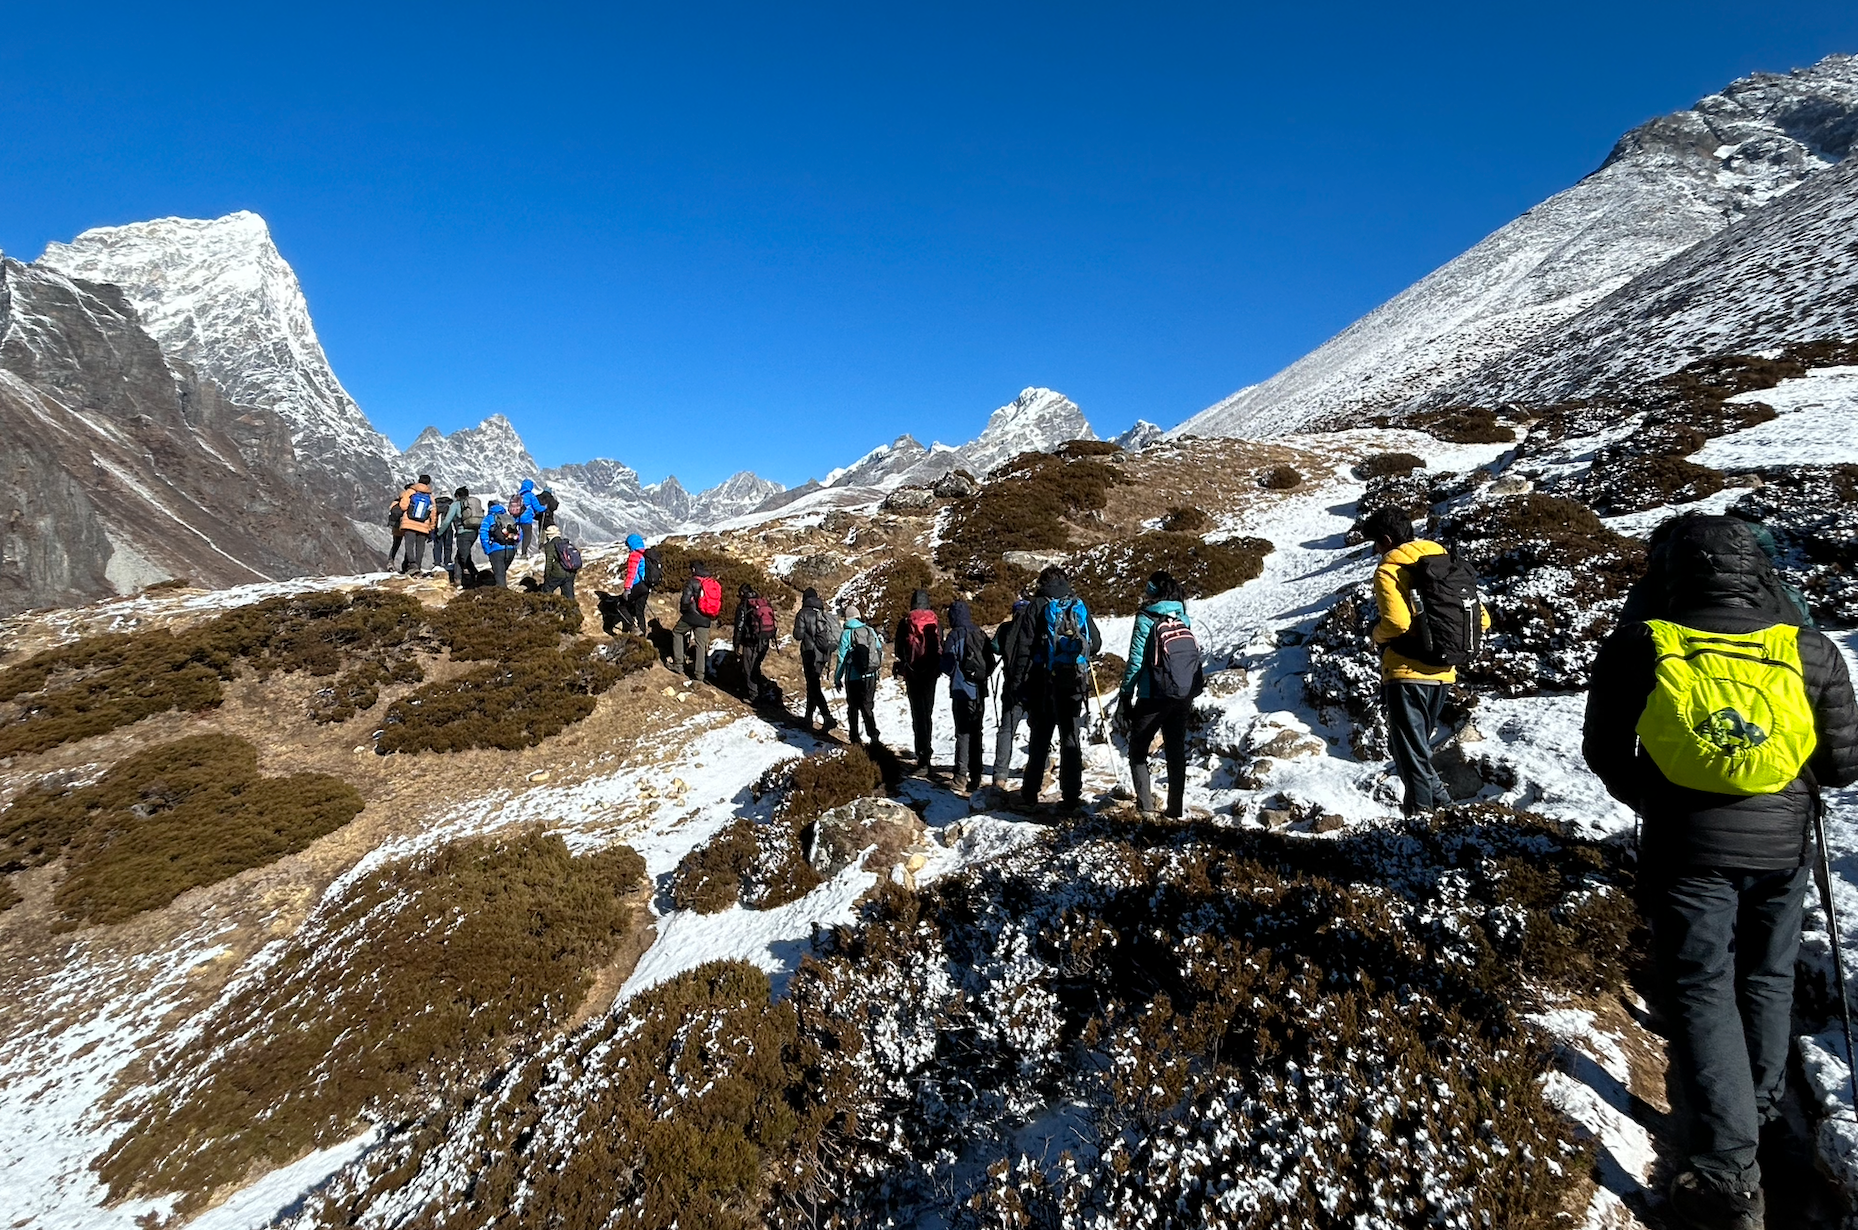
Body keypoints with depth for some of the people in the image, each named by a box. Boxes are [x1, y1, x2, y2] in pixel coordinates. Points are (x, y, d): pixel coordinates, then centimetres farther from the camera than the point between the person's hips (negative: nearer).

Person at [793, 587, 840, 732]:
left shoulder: (804, 613, -8)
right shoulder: (825, 613, 9)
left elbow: (798, 636, -12)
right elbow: (835, 634, 9)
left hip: (811, 654, -6)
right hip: (824, 655, 6)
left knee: (814, 687, -5)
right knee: (812, 685, 18)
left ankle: (828, 718, -18)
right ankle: (809, 718, 25)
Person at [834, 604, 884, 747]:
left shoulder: (846, 633, -8)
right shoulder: (870, 630, 1)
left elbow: (842, 658, -7)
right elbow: (880, 651, 5)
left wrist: (837, 678, 2)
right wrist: (876, 667, 21)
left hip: (853, 678, -3)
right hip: (870, 676, 3)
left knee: (853, 707, 14)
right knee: (868, 706, 10)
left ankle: (854, 737, 19)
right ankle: (874, 736, -3)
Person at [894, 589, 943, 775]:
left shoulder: (905, 623, -5)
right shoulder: (935, 622, 0)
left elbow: (900, 649, -3)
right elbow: (940, 648, 3)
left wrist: (900, 669, 9)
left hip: (912, 672, -1)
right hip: (930, 671, 1)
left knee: (917, 712, 2)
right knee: (928, 711, 12)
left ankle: (923, 753, -8)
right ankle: (926, 751, 11)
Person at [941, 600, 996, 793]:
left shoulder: (955, 635, -10)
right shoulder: (981, 635, 5)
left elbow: (948, 667, -11)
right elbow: (991, 664, 8)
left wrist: (943, 657, 9)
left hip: (961, 691, -5)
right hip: (980, 691, 5)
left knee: (962, 733, -1)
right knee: (976, 733, 11)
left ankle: (961, 776, -5)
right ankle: (975, 777, 15)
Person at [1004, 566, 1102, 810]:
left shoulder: (1037, 606, -2)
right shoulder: (1079, 606, 7)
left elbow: (1023, 646, -8)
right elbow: (1096, 644, 10)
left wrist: (1018, 683, -5)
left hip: (1044, 682, -2)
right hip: (1074, 682, 2)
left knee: (1039, 739, 7)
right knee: (1071, 739, 8)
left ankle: (1030, 793, 11)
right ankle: (1072, 796, 9)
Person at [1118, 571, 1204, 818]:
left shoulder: (1146, 620, -9)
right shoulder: (1184, 620, 8)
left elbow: (1136, 661, -12)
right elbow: (1195, 656, 12)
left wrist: (1125, 695, -6)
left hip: (1154, 697, -5)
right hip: (1183, 696, 5)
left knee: (1138, 751, 8)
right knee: (1176, 752, 14)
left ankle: (1145, 805, -1)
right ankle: (1175, 809, 16)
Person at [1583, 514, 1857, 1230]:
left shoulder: (1639, 646, -14)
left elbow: (1603, 751, -7)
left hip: (1688, 843, -3)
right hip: (1781, 842, 3)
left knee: (1702, 989, 6)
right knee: (1766, 978, 22)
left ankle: (1729, 1172, 4)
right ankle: (1764, 1109, 41)